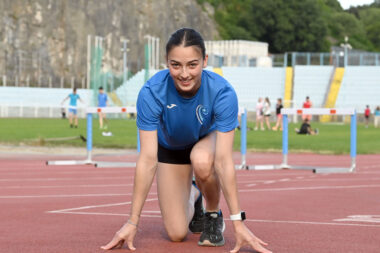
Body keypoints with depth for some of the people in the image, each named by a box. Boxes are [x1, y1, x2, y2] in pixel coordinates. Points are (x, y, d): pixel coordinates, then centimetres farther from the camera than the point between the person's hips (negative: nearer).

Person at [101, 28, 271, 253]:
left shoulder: (223, 93, -36)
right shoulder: (151, 93, -34)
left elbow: (223, 160, -35)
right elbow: (148, 159, -32)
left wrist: (238, 222, -38)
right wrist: (133, 222, -33)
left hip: (207, 140, -1)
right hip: (170, 148, 1)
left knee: (202, 160, -39)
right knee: (177, 234, -6)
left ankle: (214, 215, -7)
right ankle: (193, 196, 31)